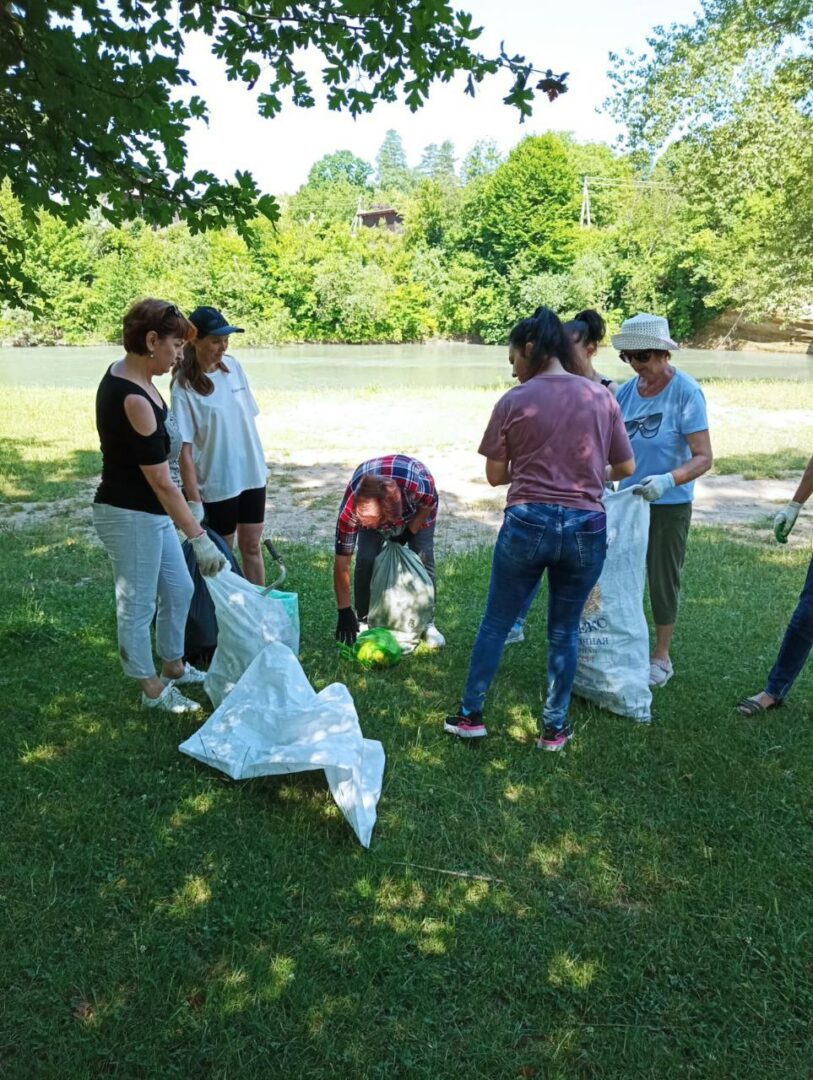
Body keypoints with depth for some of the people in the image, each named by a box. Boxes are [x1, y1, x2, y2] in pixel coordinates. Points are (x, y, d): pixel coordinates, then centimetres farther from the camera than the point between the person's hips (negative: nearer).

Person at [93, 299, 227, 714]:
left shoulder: (124, 372, 3)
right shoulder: (133, 400, -27)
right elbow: (161, 482, -26)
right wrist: (199, 537, -22)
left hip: (148, 511, 10)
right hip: (129, 515, -10)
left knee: (179, 589, 20)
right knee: (138, 604, 7)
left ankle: (173, 667, 39)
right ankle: (152, 689, 25)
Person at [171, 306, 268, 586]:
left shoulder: (232, 366, 1)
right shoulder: (184, 387, -16)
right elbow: (184, 449, -18)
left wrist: (260, 462, 13)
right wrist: (194, 501, -22)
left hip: (252, 473, 5)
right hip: (217, 483, -5)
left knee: (251, 546, 15)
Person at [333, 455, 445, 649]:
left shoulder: (418, 486, -46)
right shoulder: (349, 509, -40)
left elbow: (428, 505, -18)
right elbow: (341, 563, -30)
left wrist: (408, 532, -16)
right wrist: (344, 611, -26)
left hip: (417, 506, 0)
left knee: (424, 558, -12)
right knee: (366, 559, -16)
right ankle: (362, 619, 4)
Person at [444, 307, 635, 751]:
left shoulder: (514, 401, -5)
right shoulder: (601, 397, 3)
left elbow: (495, 475, 0)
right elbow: (626, 468, 10)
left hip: (527, 524, -2)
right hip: (585, 527, 2)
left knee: (495, 624, 15)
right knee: (564, 632, 17)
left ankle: (470, 714, 26)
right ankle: (555, 727, 27)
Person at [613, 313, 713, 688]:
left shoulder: (686, 392, -16)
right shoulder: (627, 390, -2)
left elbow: (703, 458, -19)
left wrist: (668, 480, -36)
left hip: (669, 505, -5)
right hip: (628, 499, 5)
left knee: (662, 580, 7)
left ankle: (661, 657, 25)